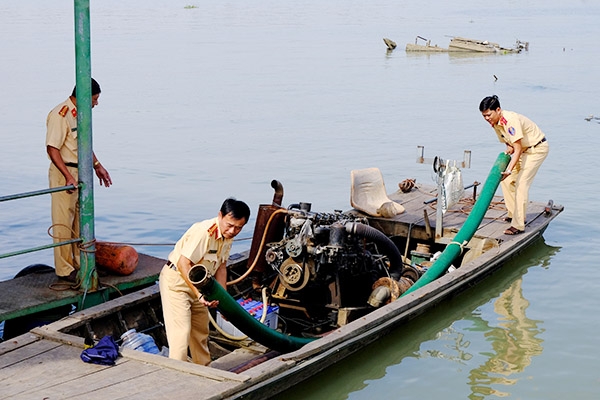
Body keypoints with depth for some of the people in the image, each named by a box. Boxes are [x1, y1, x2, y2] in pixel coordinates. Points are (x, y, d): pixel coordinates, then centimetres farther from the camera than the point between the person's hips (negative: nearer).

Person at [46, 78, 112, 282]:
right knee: (64, 223, -2)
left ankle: (81, 263, 27)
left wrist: (97, 165, 20)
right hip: (64, 174, -9)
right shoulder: (60, 115, -18)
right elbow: (52, 149, -22)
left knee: (81, 220, 15)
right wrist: (68, 176, -29)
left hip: (81, 173, 9)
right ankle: (64, 269, 5)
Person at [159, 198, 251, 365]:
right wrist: (199, 294, -39)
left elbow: (221, 266, 5)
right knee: (181, 332, -15)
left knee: (201, 332, 18)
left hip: (196, 284, 9)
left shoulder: (228, 235, -3)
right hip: (176, 281, -9)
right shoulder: (203, 232, -31)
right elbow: (184, 264, -35)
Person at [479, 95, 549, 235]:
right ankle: (513, 214, 16)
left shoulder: (511, 120, -30)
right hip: (524, 149, 9)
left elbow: (518, 149, -30)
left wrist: (509, 170, -37)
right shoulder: (495, 123, -2)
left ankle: (518, 225, -18)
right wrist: (509, 149, -15)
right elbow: (508, 142, 9)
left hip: (537, 148, -9)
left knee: (521, 183, -17)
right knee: (506, 180, 5)